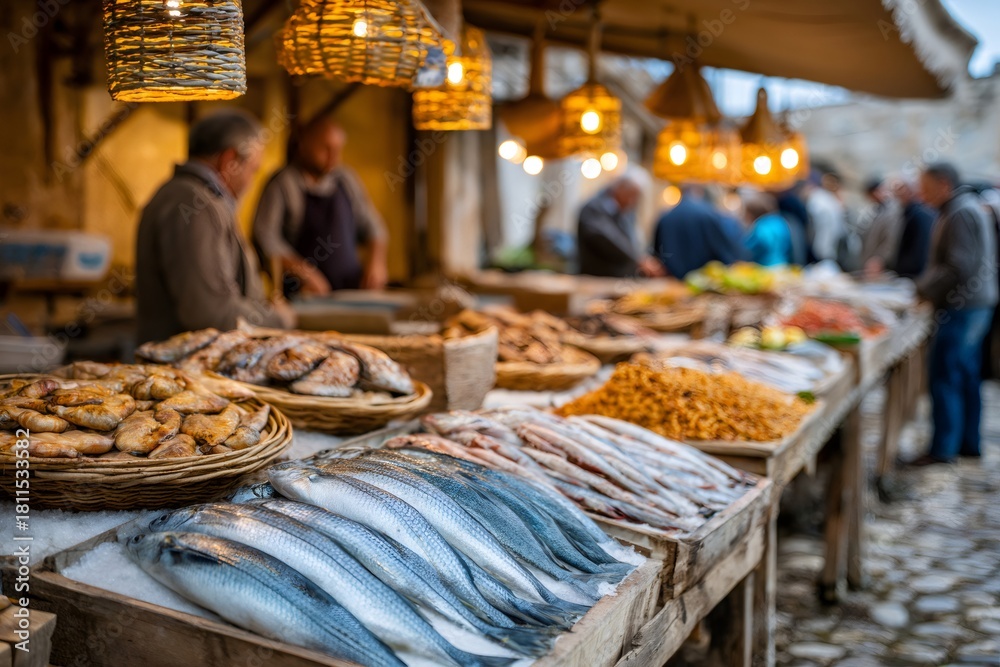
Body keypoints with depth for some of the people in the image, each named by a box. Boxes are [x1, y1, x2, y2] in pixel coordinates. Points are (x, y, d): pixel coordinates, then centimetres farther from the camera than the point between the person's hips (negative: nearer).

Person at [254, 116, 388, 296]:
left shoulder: (346, 179, 12)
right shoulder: (282, 184, -4)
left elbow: (371, 225, 19)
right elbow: (265, 237, -11)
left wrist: (375, 261, 1)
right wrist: (305, 274, -18)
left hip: (353, 288, 5)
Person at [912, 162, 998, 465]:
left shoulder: (961, 213, -16)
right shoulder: (965, 207, 16)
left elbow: (959, 267, -22)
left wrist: (923, 288, -12)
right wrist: (927, 284, 11)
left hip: (962, 307, -11)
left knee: (944, 377, -6)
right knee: (967, 376, 15)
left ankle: (943, 448, -2)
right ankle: (969, 442, 24)